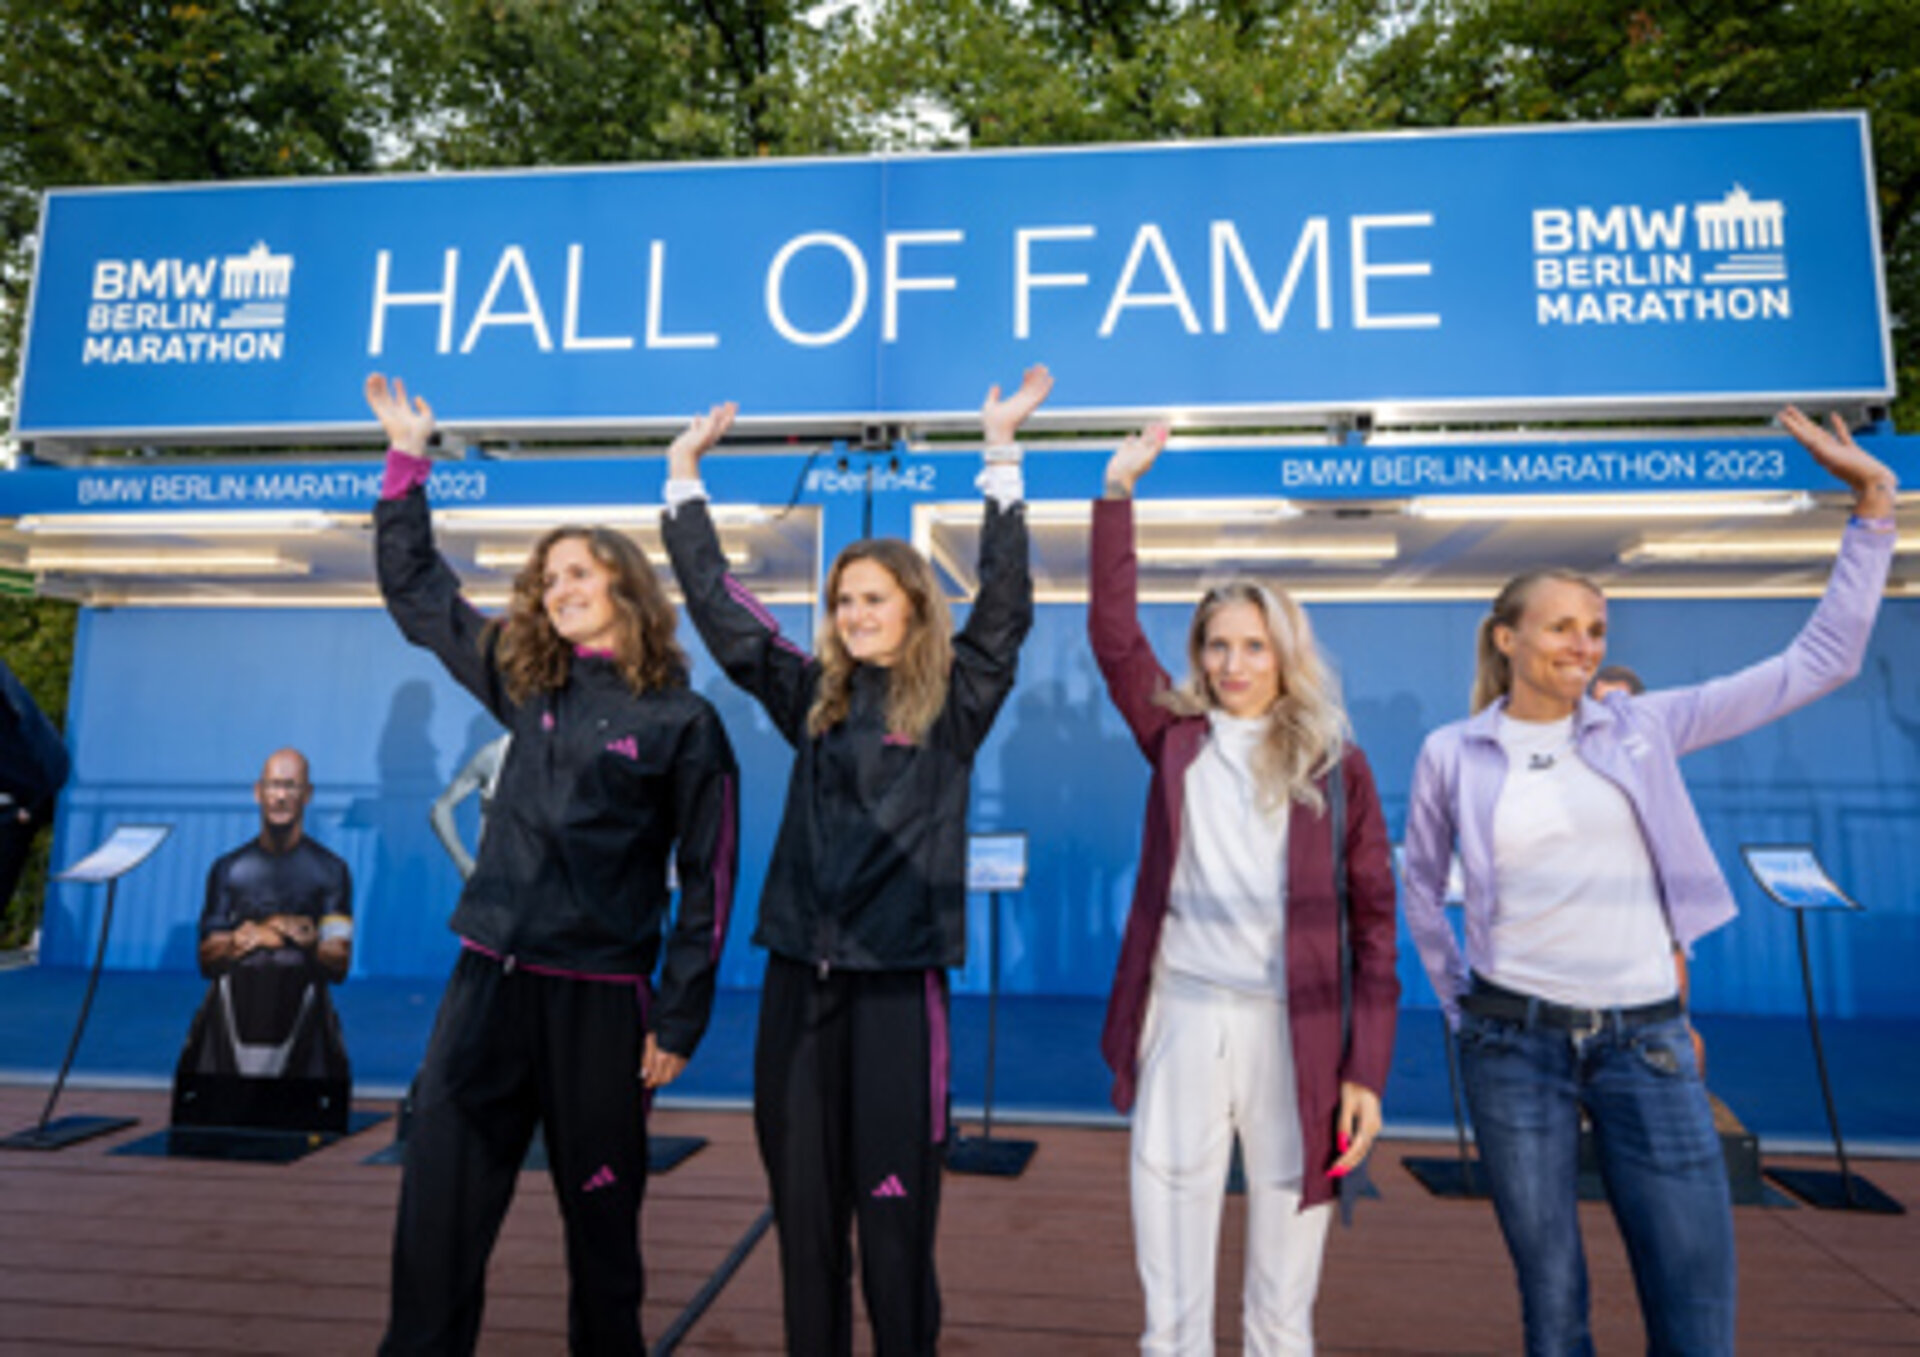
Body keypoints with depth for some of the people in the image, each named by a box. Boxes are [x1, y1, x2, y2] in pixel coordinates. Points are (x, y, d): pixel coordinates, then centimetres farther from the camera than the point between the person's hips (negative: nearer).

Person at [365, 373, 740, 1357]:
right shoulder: (525, 683, 7)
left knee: (601, 1217, 12)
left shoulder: (683, 721, -6)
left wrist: (679, 1018, -8)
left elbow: (706, 883, -5)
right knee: (437, 1213, 7)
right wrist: (407, 463, 12)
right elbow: (415, 591, 16)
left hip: (601, 996, -4)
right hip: (489, 980, 4)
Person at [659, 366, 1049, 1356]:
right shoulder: (813, 696, 9)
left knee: (894, 1212, 5)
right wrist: (684, 475, 11)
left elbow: (1006, 605, -13)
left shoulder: (951, 706, -1)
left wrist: (1001, 453, -18)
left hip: (897, 979, -4)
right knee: (803, 1208, 13)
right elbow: (717, 605, 12)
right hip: (800, 975, 4)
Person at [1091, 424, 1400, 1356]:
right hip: (1183, 1015, 1)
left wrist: (1365, 1069, -4)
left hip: (1292, 1027, -1)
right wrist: (1117, 495, -5)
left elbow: (1373, 926, 1)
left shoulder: (1335, 765, 2)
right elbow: (1113, 633, -2)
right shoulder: (1177, 738, 6)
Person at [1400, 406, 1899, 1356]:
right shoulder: (1450, 753, -1)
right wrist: (1457, 998, 10)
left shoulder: (1642, 728, 2)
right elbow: (1421, 886, 12)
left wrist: (1872, 505, 0)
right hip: (1514, 1040, -1)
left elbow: (1822, 660, 2)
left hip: (1645, 1037, 1)